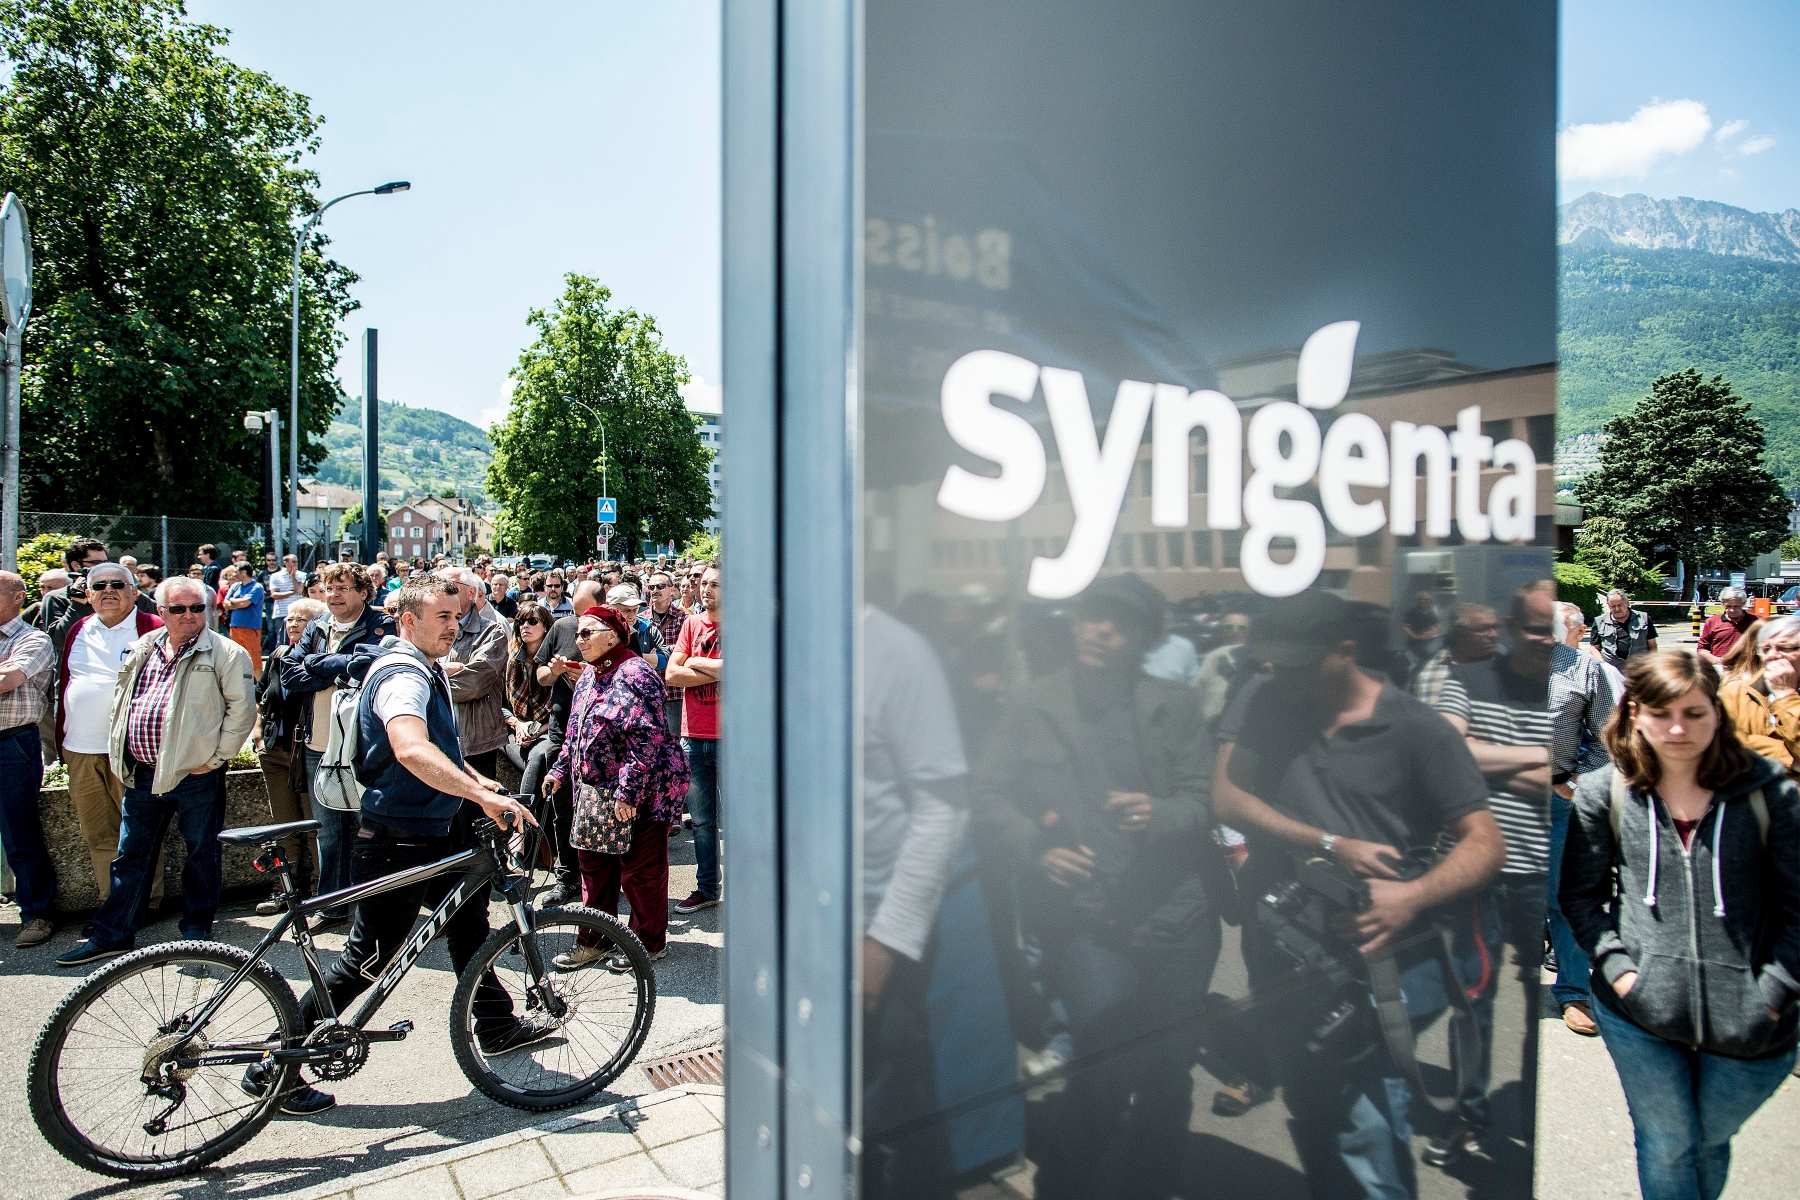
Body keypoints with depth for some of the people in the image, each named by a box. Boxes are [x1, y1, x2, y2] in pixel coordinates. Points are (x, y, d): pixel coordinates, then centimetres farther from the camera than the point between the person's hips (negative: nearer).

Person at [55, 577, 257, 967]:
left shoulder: (224, 653, -8)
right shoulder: (143, 649, 11)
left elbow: (242, 708, -11)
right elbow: (122, 698, 22)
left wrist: (216, 758, -12)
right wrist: (119, 751, 14)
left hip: (196, 775, -5)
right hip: (142, 774, 6)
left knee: (202, 856, 7)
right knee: (130, 857, 14)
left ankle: (196, 933, 21)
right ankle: (111, 935, 26)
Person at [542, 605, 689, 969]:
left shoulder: (633, 674, -19)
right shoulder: (590, 674, 12)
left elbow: (646, 740, -25)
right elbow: (576, 732, 23)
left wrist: (628, 792, -26)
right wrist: (561, 770, 16)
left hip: (638, 791, -9)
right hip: (596, 789, 9)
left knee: (640, 869, 5)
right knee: (594, 864, 17)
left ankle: (650, 942, 22)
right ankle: (594, 940, 32)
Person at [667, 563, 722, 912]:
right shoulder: (692, 623, 10)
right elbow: (672, 674, 0)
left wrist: (694, 662, -8)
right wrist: (717, 672, -11)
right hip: (693, 735, 5)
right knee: (701, 820, 14)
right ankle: (707, 888, 27)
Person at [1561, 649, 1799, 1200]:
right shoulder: (1604, 793, -5)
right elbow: (1580, 894, 3)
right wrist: (1616, 965, -8)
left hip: (1748, 1023, 1)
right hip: (1640, 1012, 0)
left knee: (1709, 1142, 20)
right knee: (1665, 1147, 13)